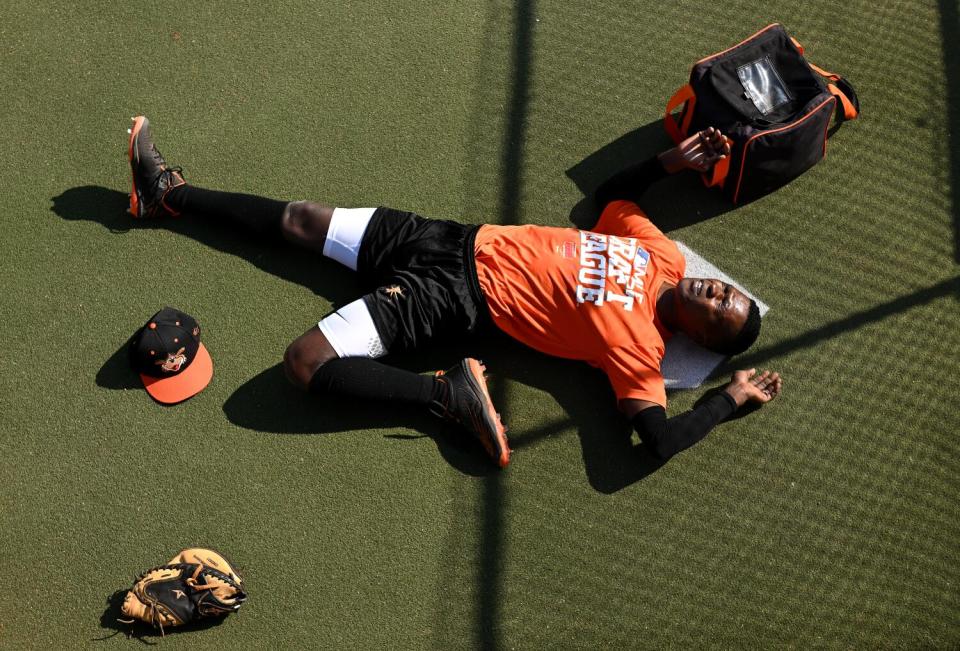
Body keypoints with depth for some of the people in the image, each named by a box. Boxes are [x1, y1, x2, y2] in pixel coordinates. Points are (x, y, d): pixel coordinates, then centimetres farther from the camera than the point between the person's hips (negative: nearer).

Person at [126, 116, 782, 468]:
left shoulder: (636, 345, -15)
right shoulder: (663, 254, 2)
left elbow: (661, 438, -26)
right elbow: (609, 193, 17)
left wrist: (731, 396, -16)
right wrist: (673, 161, 7)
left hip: (457, 297, -6)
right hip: (464, 240, 6)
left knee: (305, 363, -21)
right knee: (302, 220, 12)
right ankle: (171, 194, 28)